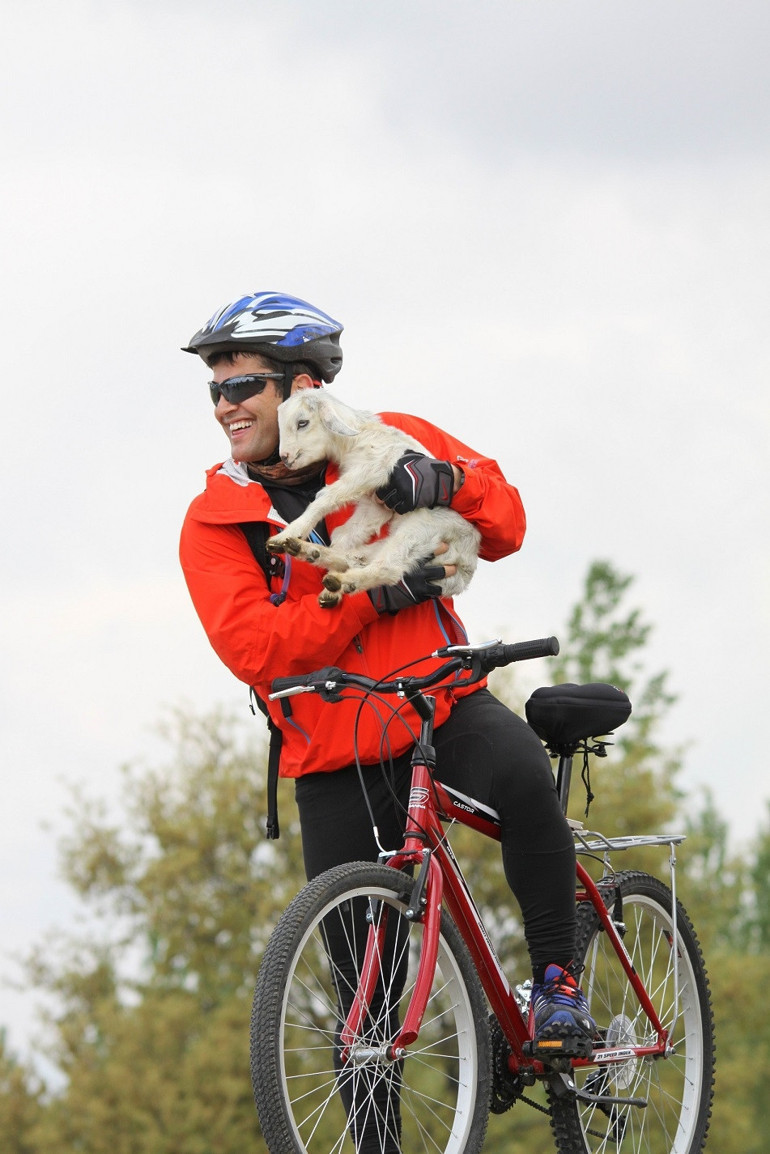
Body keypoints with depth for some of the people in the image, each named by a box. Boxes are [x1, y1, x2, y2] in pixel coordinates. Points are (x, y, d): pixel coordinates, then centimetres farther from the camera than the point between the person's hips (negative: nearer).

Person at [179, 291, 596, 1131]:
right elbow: (253, 646, -18)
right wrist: (369, 596, -28)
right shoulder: (213, 523, -5)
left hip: (442, 706, -1)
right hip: (336, 762, 1)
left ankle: (557, 981, -22)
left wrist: (445, 481, -22)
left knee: (519, 770, -36)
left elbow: (505, 527, 0)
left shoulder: (390, 442, -2)